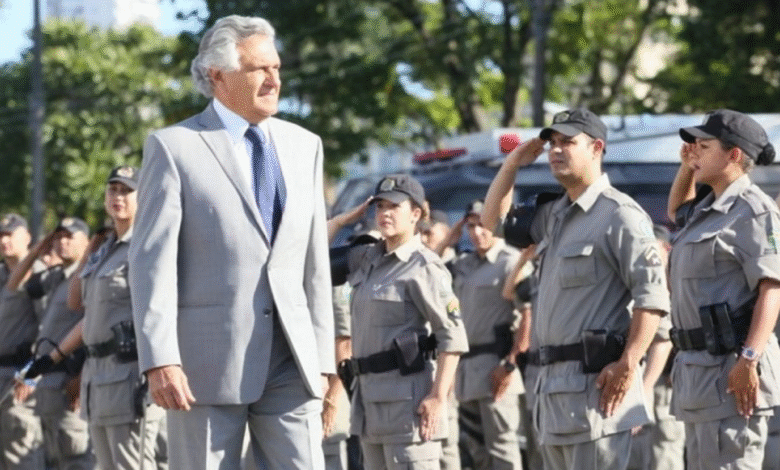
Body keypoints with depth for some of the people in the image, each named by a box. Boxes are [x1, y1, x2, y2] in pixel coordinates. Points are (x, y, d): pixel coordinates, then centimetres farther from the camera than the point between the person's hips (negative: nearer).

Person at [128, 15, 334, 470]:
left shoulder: (305, 145, 14)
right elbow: (152, 260, -7)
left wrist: (322, 356, 10)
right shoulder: (173, 147, -1)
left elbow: (315, 261, 14)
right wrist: (159, 359, -16)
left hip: (290, 362, 4)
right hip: (207, 359, -4)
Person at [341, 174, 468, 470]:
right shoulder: (367, 259, 14)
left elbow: (453, 336, -16)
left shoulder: (423, 267, -10)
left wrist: (438, 397, -21)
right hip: (369, 395, 9)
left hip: (408, 396, -9)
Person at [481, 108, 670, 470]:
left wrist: (628, 365, -23)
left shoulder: (619, 215, -10)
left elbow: (653, 295, -17)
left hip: (596, 379, -10)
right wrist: (512, 164, 17)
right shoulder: (554, 215, 18)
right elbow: (493, 220, 32)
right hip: (554, 381, 10)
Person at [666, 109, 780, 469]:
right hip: (700, 369, 10)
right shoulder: (709, 209, 19)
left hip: (731, 371, -10)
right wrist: (686, 168, 24)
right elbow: (677, 211, 44)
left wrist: (749, 359, -29)